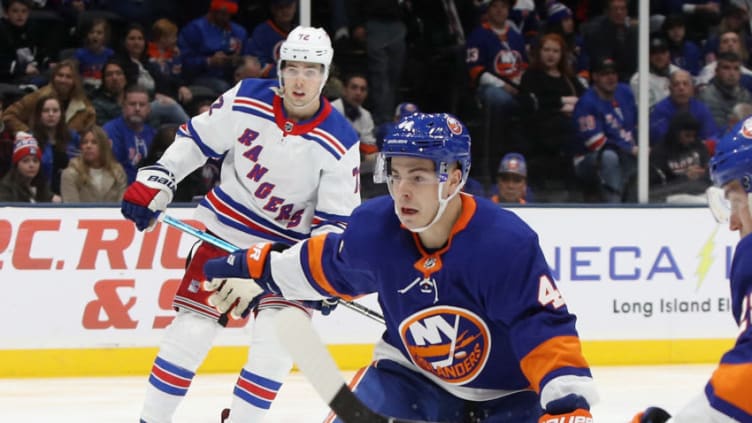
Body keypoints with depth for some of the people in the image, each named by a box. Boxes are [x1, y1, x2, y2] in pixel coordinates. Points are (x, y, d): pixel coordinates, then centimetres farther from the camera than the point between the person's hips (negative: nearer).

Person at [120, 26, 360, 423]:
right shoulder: (245, 100, -12)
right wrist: (153, 181, -5)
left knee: (277, 338, -14)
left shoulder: (339, 143, -14)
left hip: (289, 244, 0)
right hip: (226, 229, 0)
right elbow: (195, 139, 1)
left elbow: (337, 219, -9)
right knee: (192, 327, -4)